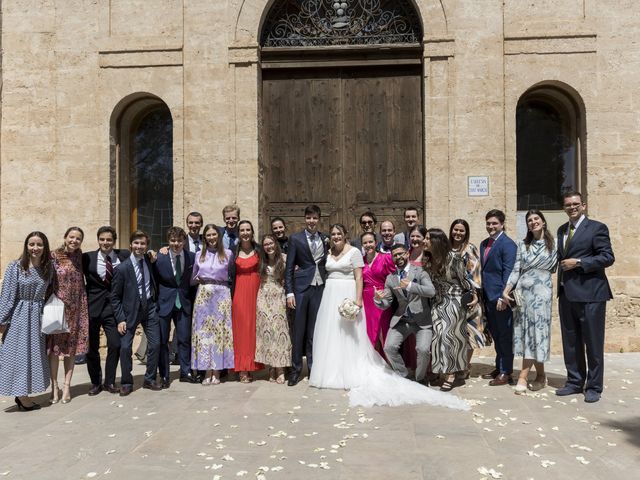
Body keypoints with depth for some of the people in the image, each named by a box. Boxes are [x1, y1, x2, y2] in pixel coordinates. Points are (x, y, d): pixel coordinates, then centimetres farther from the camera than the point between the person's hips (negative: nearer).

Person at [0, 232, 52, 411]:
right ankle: (22, 396, 9)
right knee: (18, 354, 1)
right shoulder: (15, 267, -9)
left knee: (35, 354, 9)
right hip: (18, 316, -4)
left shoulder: (48, 268, 2)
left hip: (38, 316, 5)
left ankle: (22, 394, 21)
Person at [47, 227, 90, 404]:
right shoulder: (54, 256, -6)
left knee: (72, 346, 7)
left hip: (76, 308, 4)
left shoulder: (79, 256, 6)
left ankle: (67, 386, 15)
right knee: (55, 345, 0)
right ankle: (54, 386, 12)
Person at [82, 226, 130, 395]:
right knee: (92, 348, 8)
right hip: (92, 307, 0)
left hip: (113, 306, 0)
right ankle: (95, 383, 26)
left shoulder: (124, 256, -2)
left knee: (115, 345, -4)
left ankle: (109, 381, 15)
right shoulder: (87, 258, -3)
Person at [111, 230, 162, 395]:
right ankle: (126, 383, 15)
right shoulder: (122, 268, -11)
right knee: (125, 347, -3)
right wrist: (120, 319, -12)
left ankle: (149, 379, 20)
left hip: (149, 307, 3)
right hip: (130, 310, -3)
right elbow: (115, 297, -7)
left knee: (155, 344, 3)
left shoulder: (150, 261, -1)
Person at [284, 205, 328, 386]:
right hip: (301, 287, -2)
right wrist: (289, 292, -7)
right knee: (298, 329, 2)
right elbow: (289, 267, -1)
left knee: (314, 329, 8)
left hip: (320, 288, 2)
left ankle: (313, 366, 19)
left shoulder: (325, 239, 9)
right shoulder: (295, 238, 1)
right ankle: (295, 368, 13)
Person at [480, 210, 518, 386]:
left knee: (505, 335, 2)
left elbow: (508, 272, -16)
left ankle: (506, 373, 10)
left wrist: (503, 296, -20)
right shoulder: (484, 244, 14)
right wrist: (482, 294, 14)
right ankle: (499, 368, 26)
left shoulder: (508, 244, -10)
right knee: (495, 335, 15)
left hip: (501, 297, -8)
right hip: (488, 297, 8)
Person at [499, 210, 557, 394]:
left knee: (536, 331, -4)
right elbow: (516, 270, 6)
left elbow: (555, 267, 6)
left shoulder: (553, 243, 2)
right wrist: (505, 291, 0)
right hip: (521, 291, 3)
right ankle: (540, 375, 15)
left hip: (541, 291, -3)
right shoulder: (523, 244, 9)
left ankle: (523, 377, -3)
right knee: (525, 332, 3)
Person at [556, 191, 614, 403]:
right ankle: (574, 382, 24)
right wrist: (560, 286, 10)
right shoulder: (562, 230, 16)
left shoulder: (597, 228, -4)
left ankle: (594, 387, 13)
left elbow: (608, 257, -11)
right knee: (570, 342, 12)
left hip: (590, 294, -6)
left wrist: (578, 262, -17)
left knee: (593, 343, 2)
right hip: (566, 294, 7)